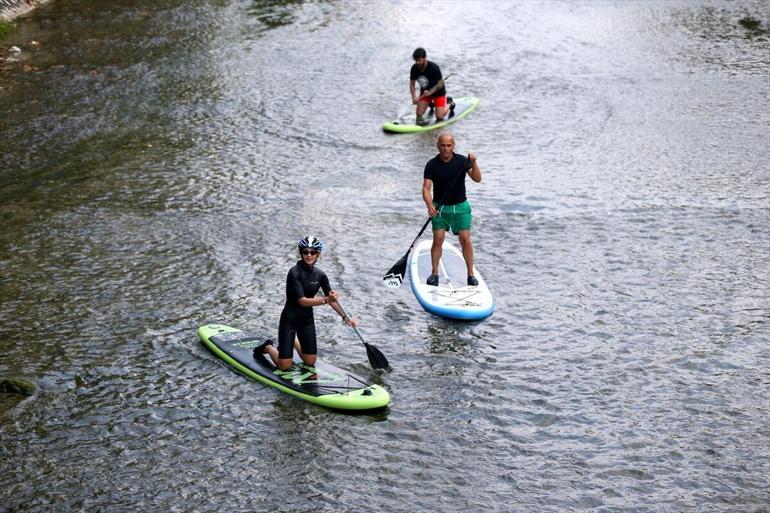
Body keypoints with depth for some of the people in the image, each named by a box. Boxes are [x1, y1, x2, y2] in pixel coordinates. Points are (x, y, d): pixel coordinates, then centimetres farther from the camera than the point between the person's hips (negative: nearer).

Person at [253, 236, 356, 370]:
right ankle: (268, 347, 24)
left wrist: (345, 317, 0)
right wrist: (325, 300, -35)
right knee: (284, 365, -7)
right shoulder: (295, 273, -21)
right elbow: (302, 301, -25)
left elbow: (331, 299, 7)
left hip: (307, 319, 6)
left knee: (310, 361, 8)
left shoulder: (320, 275, -3)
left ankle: (294, 341, 36)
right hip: (290, 319, -6)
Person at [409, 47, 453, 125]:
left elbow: (440, 84, -24)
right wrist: (414, 97, -26)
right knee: (419, 114, -7)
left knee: (439, 117, -14)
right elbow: (412, 84, -9)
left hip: (438, 93, -4)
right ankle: (430, 103, 26)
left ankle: (449, 104, 19)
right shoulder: (414, 68, -15)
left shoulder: (434, 68, -28)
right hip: (424, 93, 4)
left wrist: (430, 92, -38)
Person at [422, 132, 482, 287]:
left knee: (465, 239, -5)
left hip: (460, 206, 0)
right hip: (440, 207, 0)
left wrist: (473, 163, -31)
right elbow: (426, 188, -13)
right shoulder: (432, 165, -9)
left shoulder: (462, 161, -7)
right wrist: (430, 206, -30)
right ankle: (434, 273, 6)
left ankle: (471, 274, 3)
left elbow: (477, 179, -14)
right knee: (438, 239, -7)